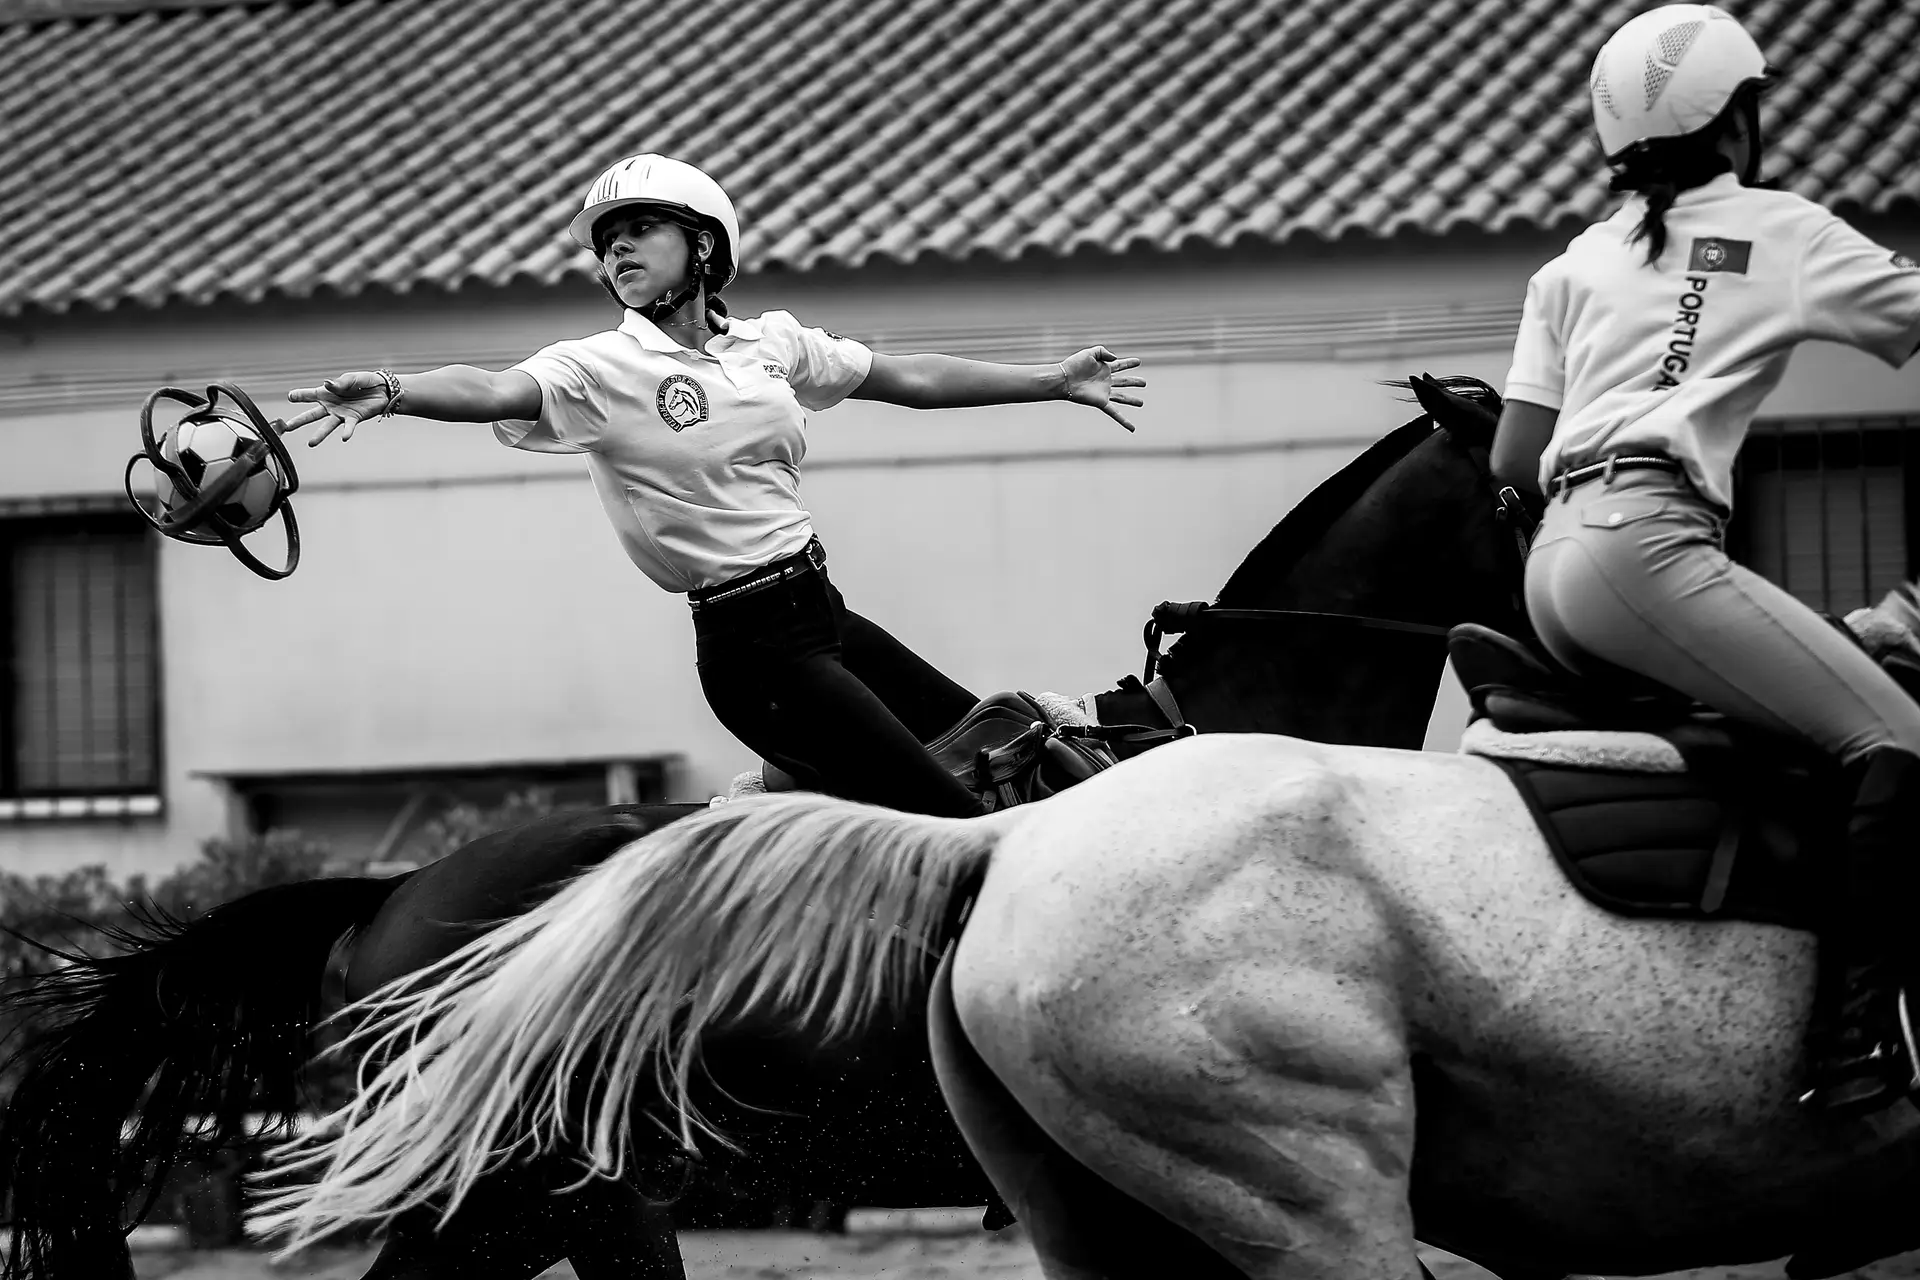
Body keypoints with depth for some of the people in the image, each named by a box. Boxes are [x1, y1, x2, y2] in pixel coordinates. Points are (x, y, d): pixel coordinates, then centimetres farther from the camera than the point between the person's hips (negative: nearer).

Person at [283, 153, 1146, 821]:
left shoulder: (769, 343, 9)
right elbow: (494, 393, -26)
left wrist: (1055, 383, 23)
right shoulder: (602, 370, -9)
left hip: (823, 615, 7)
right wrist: (390, 392, -46)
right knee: (954, 825, -13)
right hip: (753, 647, -7)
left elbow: (907, 378, 19)